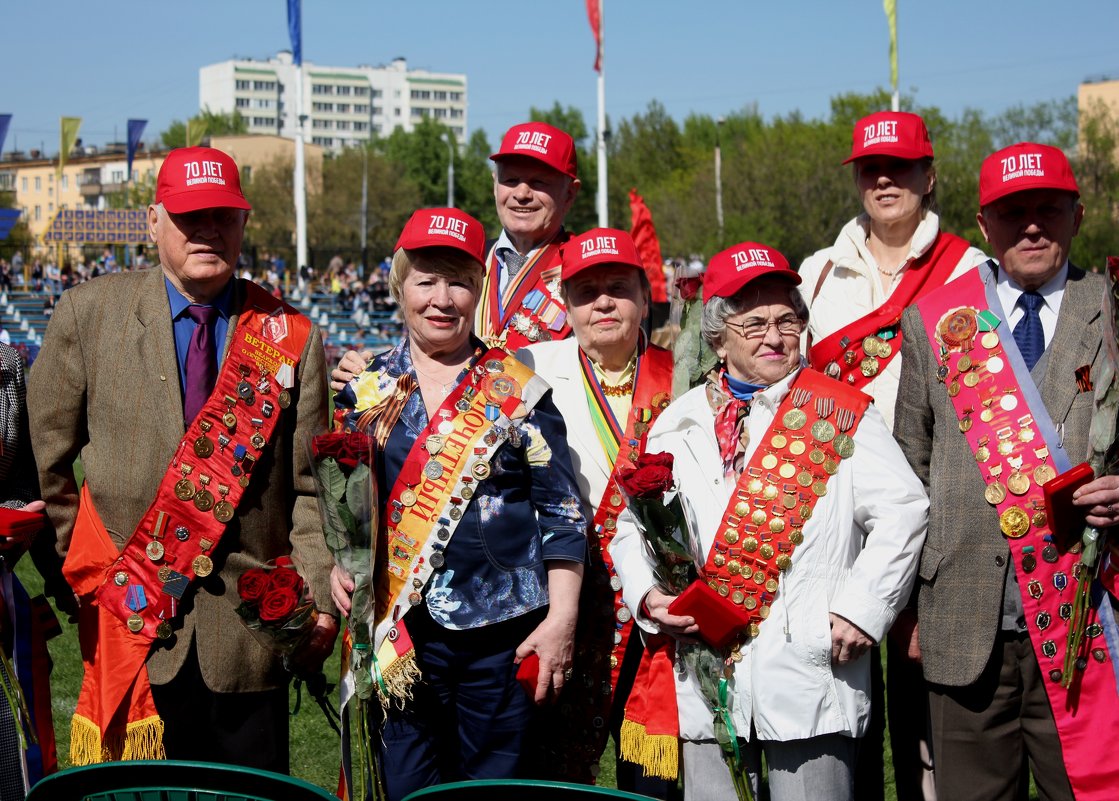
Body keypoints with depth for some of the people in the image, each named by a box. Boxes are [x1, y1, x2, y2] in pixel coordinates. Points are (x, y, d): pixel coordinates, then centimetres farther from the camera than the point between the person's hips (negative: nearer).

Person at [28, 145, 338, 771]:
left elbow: (310, 488, 2)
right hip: (132, 619, 0)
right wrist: (86, 562, 8)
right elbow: (46, 453, 8)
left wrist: (320, 597, -5)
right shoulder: (88, 313, 1)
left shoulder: (291, 339, 2)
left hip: (252, 624, 1)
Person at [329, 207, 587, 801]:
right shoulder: (366, 391, 7)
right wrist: (337, 564, -6)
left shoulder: (517, 390, 2)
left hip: (504, 630, -1)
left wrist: (561, 617, -4)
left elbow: (561, 511, 2)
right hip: (402, 629, 1)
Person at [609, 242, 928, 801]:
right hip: (706, 676, 3)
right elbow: (632, 527, 15)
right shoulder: (680, 422, 12)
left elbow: (902, 509, -2)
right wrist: (647, 596, -2)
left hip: (809, 669, -3)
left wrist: (862, 607, -9)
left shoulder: (840, 413, 4)